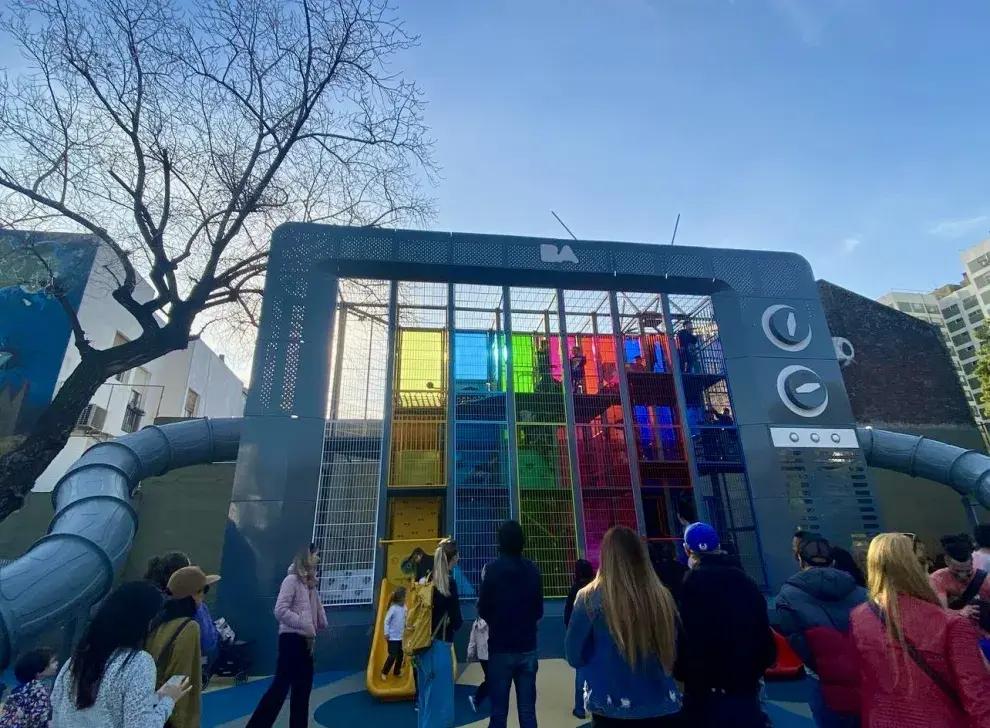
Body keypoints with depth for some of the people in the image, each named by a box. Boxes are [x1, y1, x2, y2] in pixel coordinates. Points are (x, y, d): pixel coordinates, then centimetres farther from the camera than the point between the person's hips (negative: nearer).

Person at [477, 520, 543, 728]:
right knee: (527, 709, 9)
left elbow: (483, 610, -3)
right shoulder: (533, 570, -1)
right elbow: (539, 611, 8)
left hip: (500, 648, -3)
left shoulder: (493, 569, -11)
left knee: (499, 711, 5)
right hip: (527, 648, 3)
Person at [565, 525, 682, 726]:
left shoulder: (590, 598, -13)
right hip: (664, 710, 3)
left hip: (613, 712, -2)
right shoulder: (663, 596, -5)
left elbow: (574, 656, -3)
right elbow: (673, 655, 8)